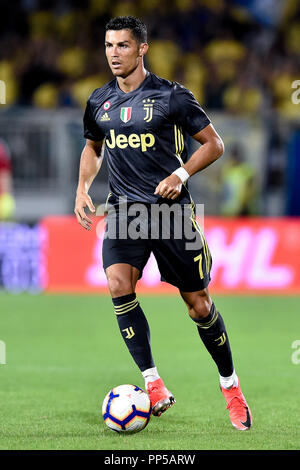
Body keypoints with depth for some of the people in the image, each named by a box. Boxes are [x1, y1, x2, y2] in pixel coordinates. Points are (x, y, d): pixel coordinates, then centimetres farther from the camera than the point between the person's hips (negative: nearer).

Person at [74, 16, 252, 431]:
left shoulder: (172, 96, -5)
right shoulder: (99, 102, 8)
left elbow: (214, 144, 1)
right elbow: (93, 148, 25)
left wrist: (181, 174, -13)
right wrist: (83, 188, 8)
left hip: (172, 209, -3)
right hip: (124, 208, 3)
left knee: (199, 305, 1)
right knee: (118, 285, -23)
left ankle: (230, 385, 22)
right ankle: (153, 384, -17)